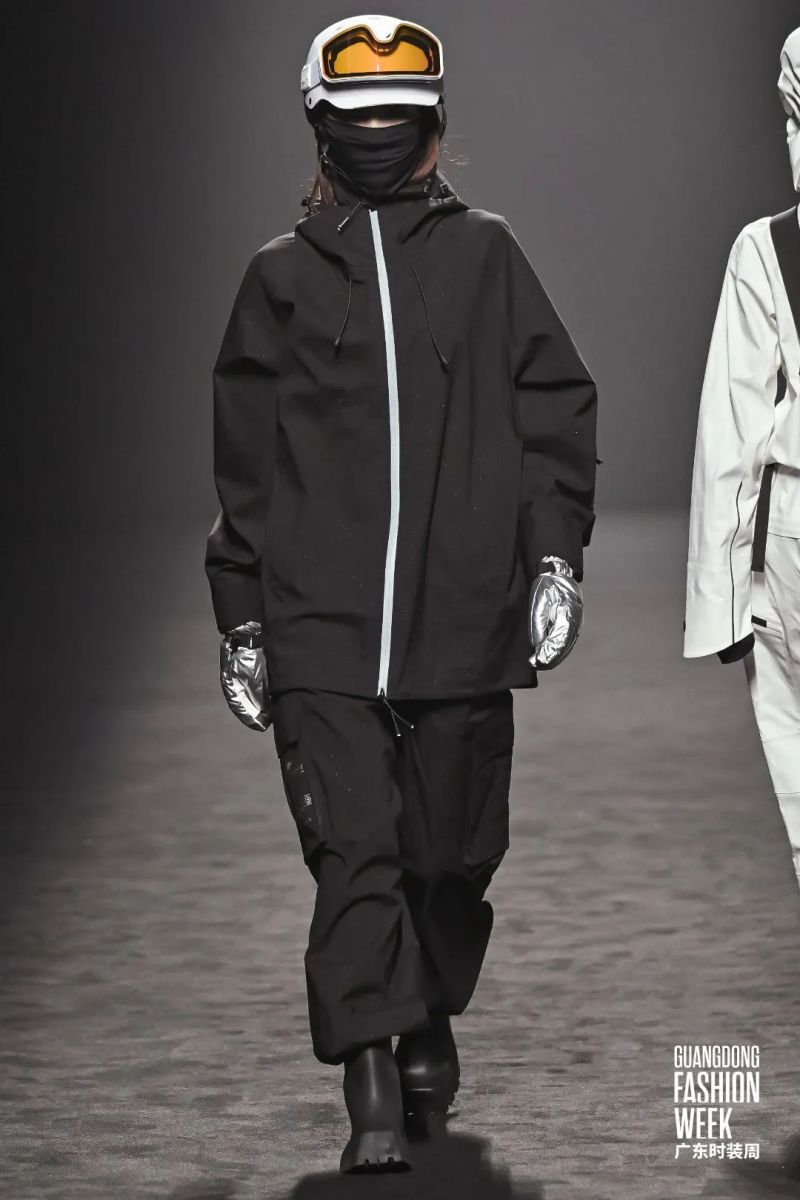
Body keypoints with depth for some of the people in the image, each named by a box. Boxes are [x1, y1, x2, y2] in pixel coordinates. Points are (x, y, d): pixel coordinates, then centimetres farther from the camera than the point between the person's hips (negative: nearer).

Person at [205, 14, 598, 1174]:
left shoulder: (485, 258, 8)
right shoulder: (281, 279, 10)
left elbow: (556, 409, 9)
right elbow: (245, 462, 13)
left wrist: (555, 554, -1)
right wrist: (241, 618, 11)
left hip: (463, 620, 0)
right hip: (319, 630, 0)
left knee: (451, 849, 8)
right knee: (352, 850, -10)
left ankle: (432, 1017, 34)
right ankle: (373, 1092, -11)